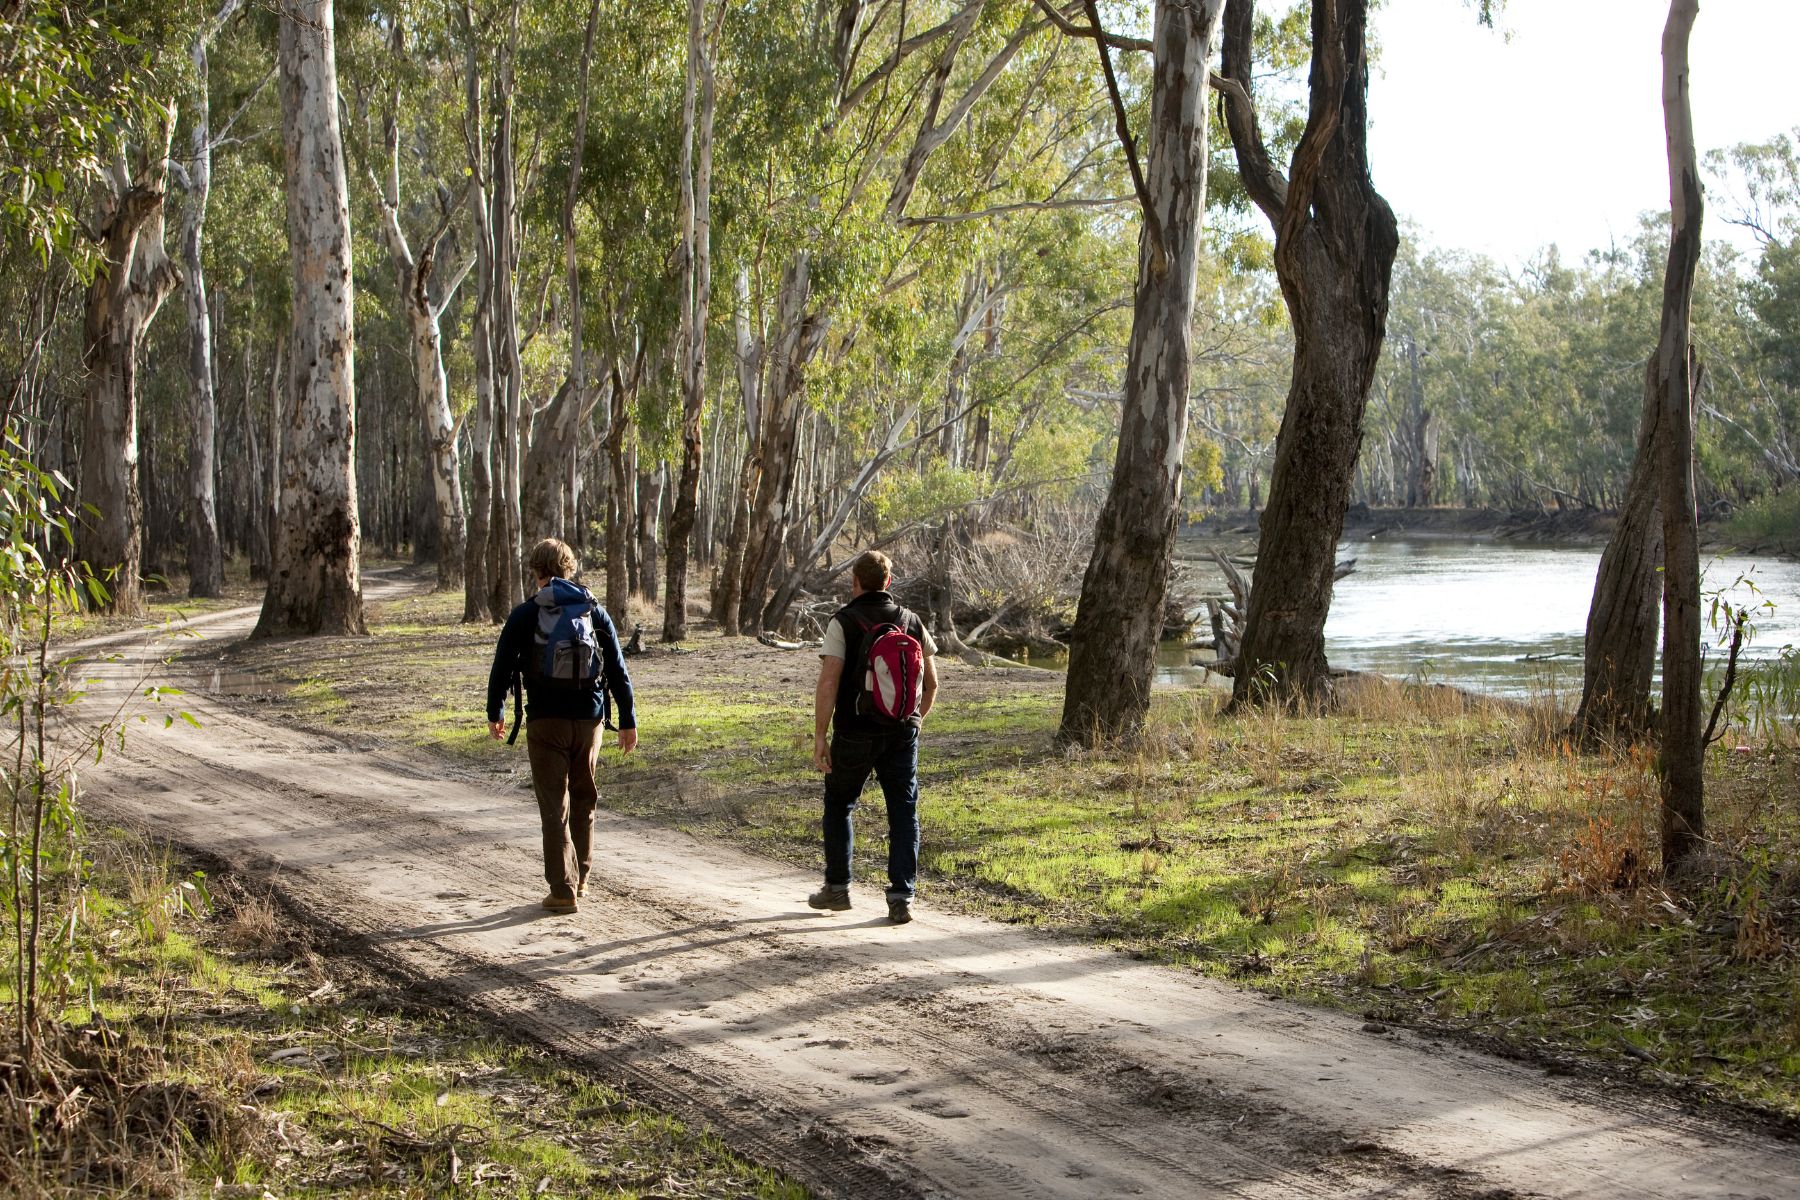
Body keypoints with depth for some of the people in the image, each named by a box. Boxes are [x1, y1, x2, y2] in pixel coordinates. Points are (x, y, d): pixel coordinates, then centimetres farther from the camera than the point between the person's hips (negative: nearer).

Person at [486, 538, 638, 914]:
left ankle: (563, 890, -3)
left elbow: (502, 667, 1)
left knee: (555, 805, 1)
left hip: (545, 721, -3)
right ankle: (579, 878, 26)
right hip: (589, 719, 3)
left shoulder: (524, 616, -2)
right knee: (584, 800, 18)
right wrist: (628, 720, 12)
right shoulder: (595, 612, 5)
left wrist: (494, 713, 16)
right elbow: (618, 671, 6)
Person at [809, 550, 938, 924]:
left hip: (854, 733, -3)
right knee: (904, 813, 5)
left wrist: (819, 737, -11)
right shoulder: (912, 622, 5)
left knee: (839, 805, 16)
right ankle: (901, 898, -4)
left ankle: (837, 888, 23)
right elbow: (931, 683, 10)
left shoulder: (844, 622, -8)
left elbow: (828, 683, -15)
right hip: (902, 735, 3)